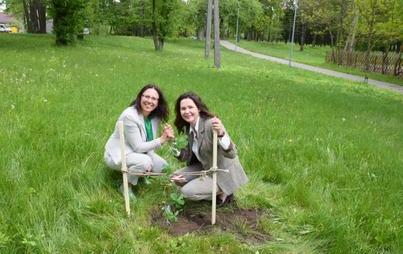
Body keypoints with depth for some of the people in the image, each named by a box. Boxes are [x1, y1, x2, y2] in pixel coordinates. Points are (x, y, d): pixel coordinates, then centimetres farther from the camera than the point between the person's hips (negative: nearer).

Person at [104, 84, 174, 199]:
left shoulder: (155, 116, -6)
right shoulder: (129, 116, -28)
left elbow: (149, 142, -6)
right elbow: (138, 147, -26)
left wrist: (166, 137, -25)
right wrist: (162, 139, -29)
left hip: (139, 152, 8)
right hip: (117, 155, -7)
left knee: (162, 167, -5)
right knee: (145, 162, -33)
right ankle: (126, 187, -8)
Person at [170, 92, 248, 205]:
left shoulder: (211, 124, -26)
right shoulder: (189, 128, 0)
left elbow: (231, 153, -35)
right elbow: (190, 156, 3)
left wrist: (220, 133, -54)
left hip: (224, 174, -8)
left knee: (187, 191, -18)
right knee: (177, 178, 0)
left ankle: (223, 193, 3)